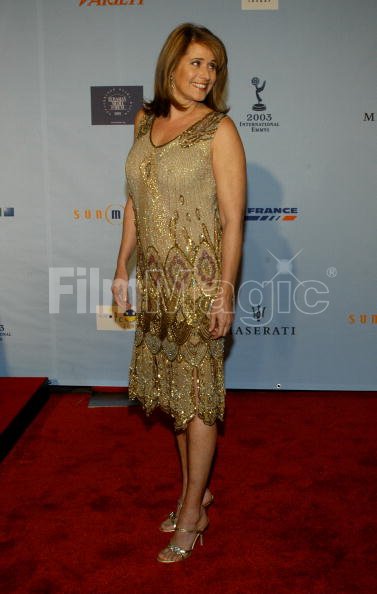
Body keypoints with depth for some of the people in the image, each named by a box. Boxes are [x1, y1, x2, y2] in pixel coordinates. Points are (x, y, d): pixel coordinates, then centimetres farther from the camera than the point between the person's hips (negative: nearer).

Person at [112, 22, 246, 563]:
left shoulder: (220, 129, -9)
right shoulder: (146, 122, 9)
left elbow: (232, 218, -12)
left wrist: (224, 293, -16)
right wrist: (122, 268, 14)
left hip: (198, 279, -6)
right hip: (156, 278, 6)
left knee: (197, 394, 3)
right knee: (172, 388, 15)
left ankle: (193, 513, 20)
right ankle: (196, 489, 34)